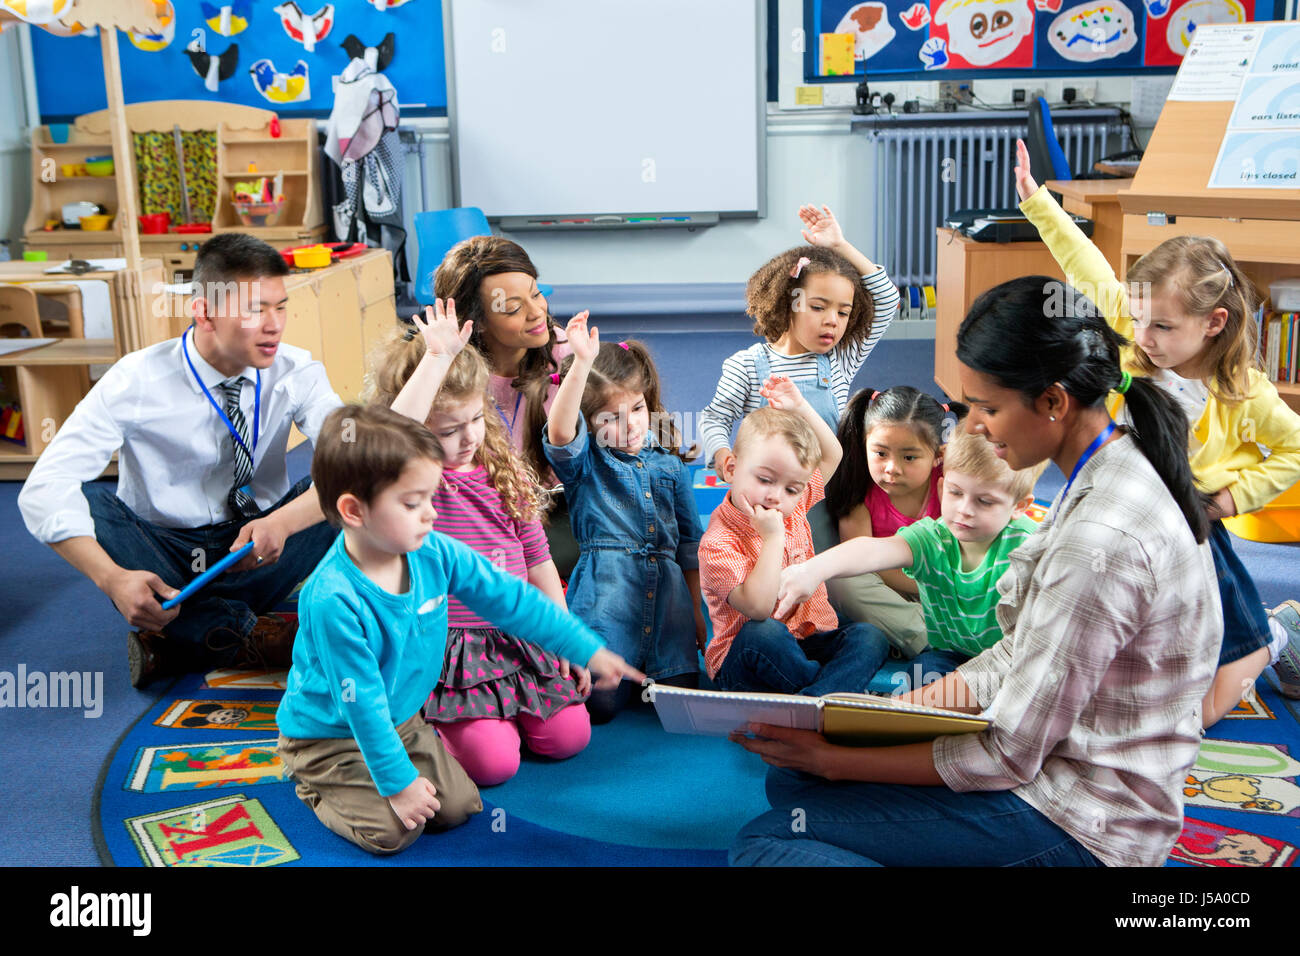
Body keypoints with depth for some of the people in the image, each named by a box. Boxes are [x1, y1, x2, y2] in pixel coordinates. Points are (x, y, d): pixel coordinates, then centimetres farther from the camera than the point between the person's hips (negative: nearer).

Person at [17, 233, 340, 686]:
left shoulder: (296, 372, -11)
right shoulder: (137, 381, -17)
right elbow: (43, 490, -24)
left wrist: (283, 521, -44)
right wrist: (112, 578, -41)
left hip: (256, 550, 2)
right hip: (162, 553, -1)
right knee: (84, 498, -28)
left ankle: (172, 638, -25)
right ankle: (244, 633, -28)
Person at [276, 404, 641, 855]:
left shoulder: (435, 553, -14)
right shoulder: (333, 599, -34)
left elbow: (510, 599, -4)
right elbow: (361, 702, -26)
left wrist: (591, 651, -3)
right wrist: (398, 782, -20)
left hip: (401, 719, 6)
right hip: (330, 736, -6)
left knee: (459, 806, -1)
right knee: (393, 830, -16)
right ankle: (316, 788, 13)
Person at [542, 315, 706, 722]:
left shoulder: (668, 462, 15)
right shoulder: (584, 462, 1)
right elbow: (560, 432, -24)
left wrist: (697, 610, 18)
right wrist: (581, 363, -36)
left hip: (668, 591, 4)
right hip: (606, 592, -4)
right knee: (599, 702, -15)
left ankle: (643, 670, 25)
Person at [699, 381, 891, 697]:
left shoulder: (795, 507, 6)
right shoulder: (718, 543, -18)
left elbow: (831, 456, 22)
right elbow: (758, 607, -31)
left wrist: (801, 408, 7)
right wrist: (773, 538, -28)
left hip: (809, 644, 7)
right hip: (744, 660, -6)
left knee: (870, 637, -19)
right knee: (763, 632, -39)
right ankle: (845, 692, -25)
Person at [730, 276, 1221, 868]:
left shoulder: (1102, 538, -28)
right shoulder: (1105, 479, 4)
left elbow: (1008, 757, -22)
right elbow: (1022, 657, 10)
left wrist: (833, 759, -15)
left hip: (1079, 828, -10)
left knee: (763, 840, -13)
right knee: (789, 778, 12)